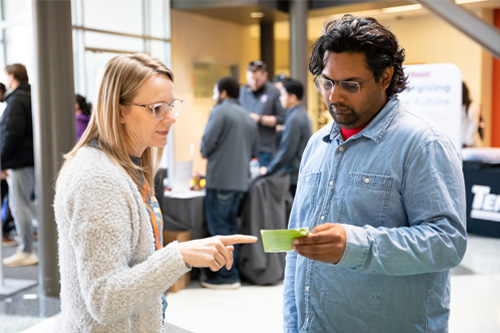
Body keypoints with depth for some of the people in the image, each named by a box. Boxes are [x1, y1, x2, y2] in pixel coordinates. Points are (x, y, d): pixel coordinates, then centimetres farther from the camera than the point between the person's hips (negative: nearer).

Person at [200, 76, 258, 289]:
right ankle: (231, 271, 21)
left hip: (220, 178, -8)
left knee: (219, 227, -1)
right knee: (230, 225, 16)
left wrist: (206, 154, 7)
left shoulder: (220, 111, -6)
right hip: (240, 180, 8)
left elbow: (207, 142, -12)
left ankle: (226, 276, 2)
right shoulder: (248, 117, 18)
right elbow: (253, 151, 18)